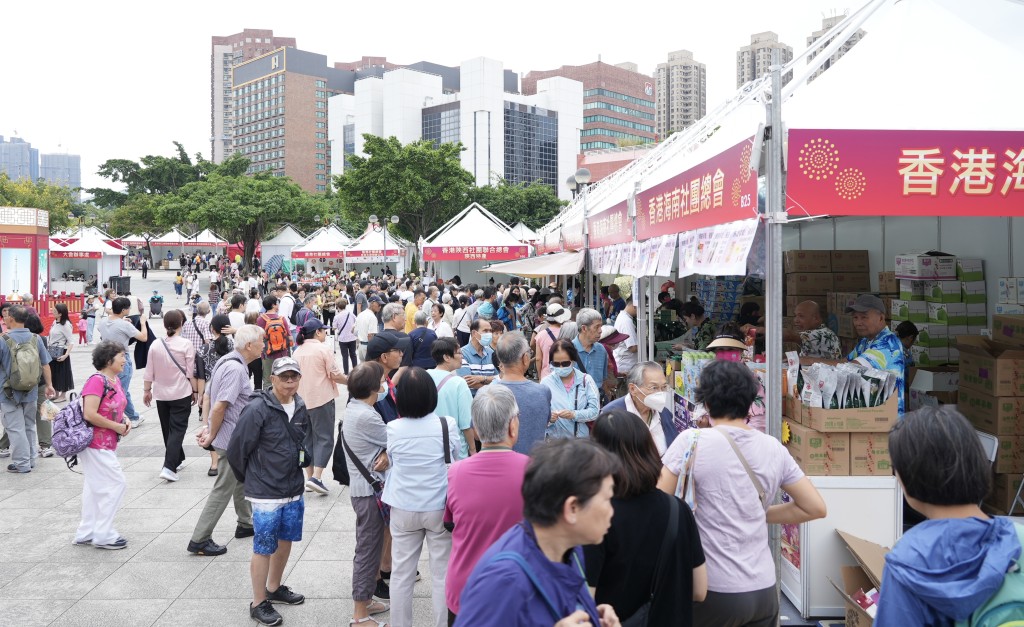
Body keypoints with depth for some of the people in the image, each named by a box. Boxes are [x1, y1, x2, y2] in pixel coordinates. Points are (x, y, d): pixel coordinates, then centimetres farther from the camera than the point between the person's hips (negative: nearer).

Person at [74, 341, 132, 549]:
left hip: (106, 444, 10)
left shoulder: (115, 380, 7)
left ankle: (86, 533, 29)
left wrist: (125, 420, 4)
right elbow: (90, 414, -27)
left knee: (94, 487, 17)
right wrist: (117, 427, -18)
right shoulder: (96, 381, -20)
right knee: (116, 484, -4)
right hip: (95, 444, -10)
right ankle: (103, 535, 7)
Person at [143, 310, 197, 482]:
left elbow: (149, 372, 4)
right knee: (177, 429, -2)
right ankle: (169, 467, -13)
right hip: (181, 394, -4)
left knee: (167, 428, 18)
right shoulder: (186, 345, -11)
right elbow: (191, 372, -9)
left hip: (161, 395, 4)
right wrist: (195, 391, 1)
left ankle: (177, 459, 32)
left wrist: (147, 391, 15)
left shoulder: (155, 345, 0)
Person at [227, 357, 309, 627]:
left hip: (294, 490, 6)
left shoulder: (300, 408, 1)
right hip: (266, 493, -6)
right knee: (264, 549, 4)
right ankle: (259, 603, 20)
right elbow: (237, 449, -12)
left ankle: (274, 588, 39)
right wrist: (249, 479, 1)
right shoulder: (257, 409, -19)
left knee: (286, 541, 19)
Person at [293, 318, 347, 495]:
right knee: (325, 438, -2)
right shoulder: (324, 349, -12)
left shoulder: (297, 351, 8)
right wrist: (350, 380, 3)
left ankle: (310, 477, 17)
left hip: (302, 400, 7)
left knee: (308, 438, 15)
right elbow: (335, 375, -13)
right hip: (322, 399, -7)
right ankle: (316, 478, -13)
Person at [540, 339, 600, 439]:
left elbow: (595, 410, 0)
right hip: (554, 439, 0)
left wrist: (574, 415, -14)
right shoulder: (546, 382, 4)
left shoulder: (586, 380, 6)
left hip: (582, 438, 0)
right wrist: (548, 419, -18)